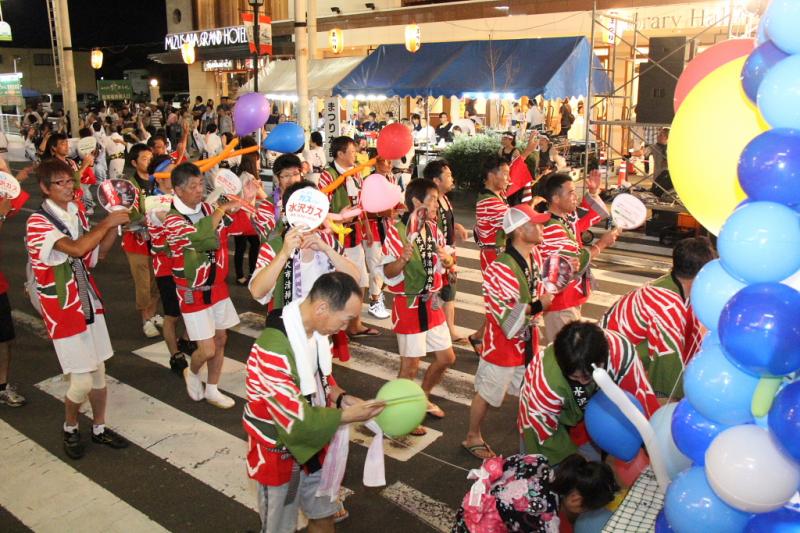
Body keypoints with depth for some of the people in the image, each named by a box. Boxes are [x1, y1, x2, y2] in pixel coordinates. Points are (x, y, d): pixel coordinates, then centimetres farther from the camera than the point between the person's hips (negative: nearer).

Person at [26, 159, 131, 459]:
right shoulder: (38, 223, -16)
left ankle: (99, 428, 30)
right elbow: (77, 248, -30)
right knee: (81, 381, -2)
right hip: (63, 308, -6)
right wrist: (107, 222, -20)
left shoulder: (77, 214, 7)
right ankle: (70, 428, 26)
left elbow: (96, 255, 10)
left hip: (89, 301, 6)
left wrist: (115, 226, -3)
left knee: (99, 373, 12)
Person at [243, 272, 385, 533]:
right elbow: (296, 419, -31)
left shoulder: (316, 330, -8)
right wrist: (348, 415, -24)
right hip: (280, 451, -7)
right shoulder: (273, 348, -34)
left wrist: (341, 397, -10)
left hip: (312, 442, 7)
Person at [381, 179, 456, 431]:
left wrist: (447, 261, -7)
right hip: (409, 306, -8)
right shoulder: (397, 231, -17)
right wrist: (403, 259, -37)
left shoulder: (433, 229, 6)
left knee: (446, 357, 16)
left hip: (432, 303, 8)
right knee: (410, 364, 1)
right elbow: (387, 273, -18)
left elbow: (441, 264, 16)